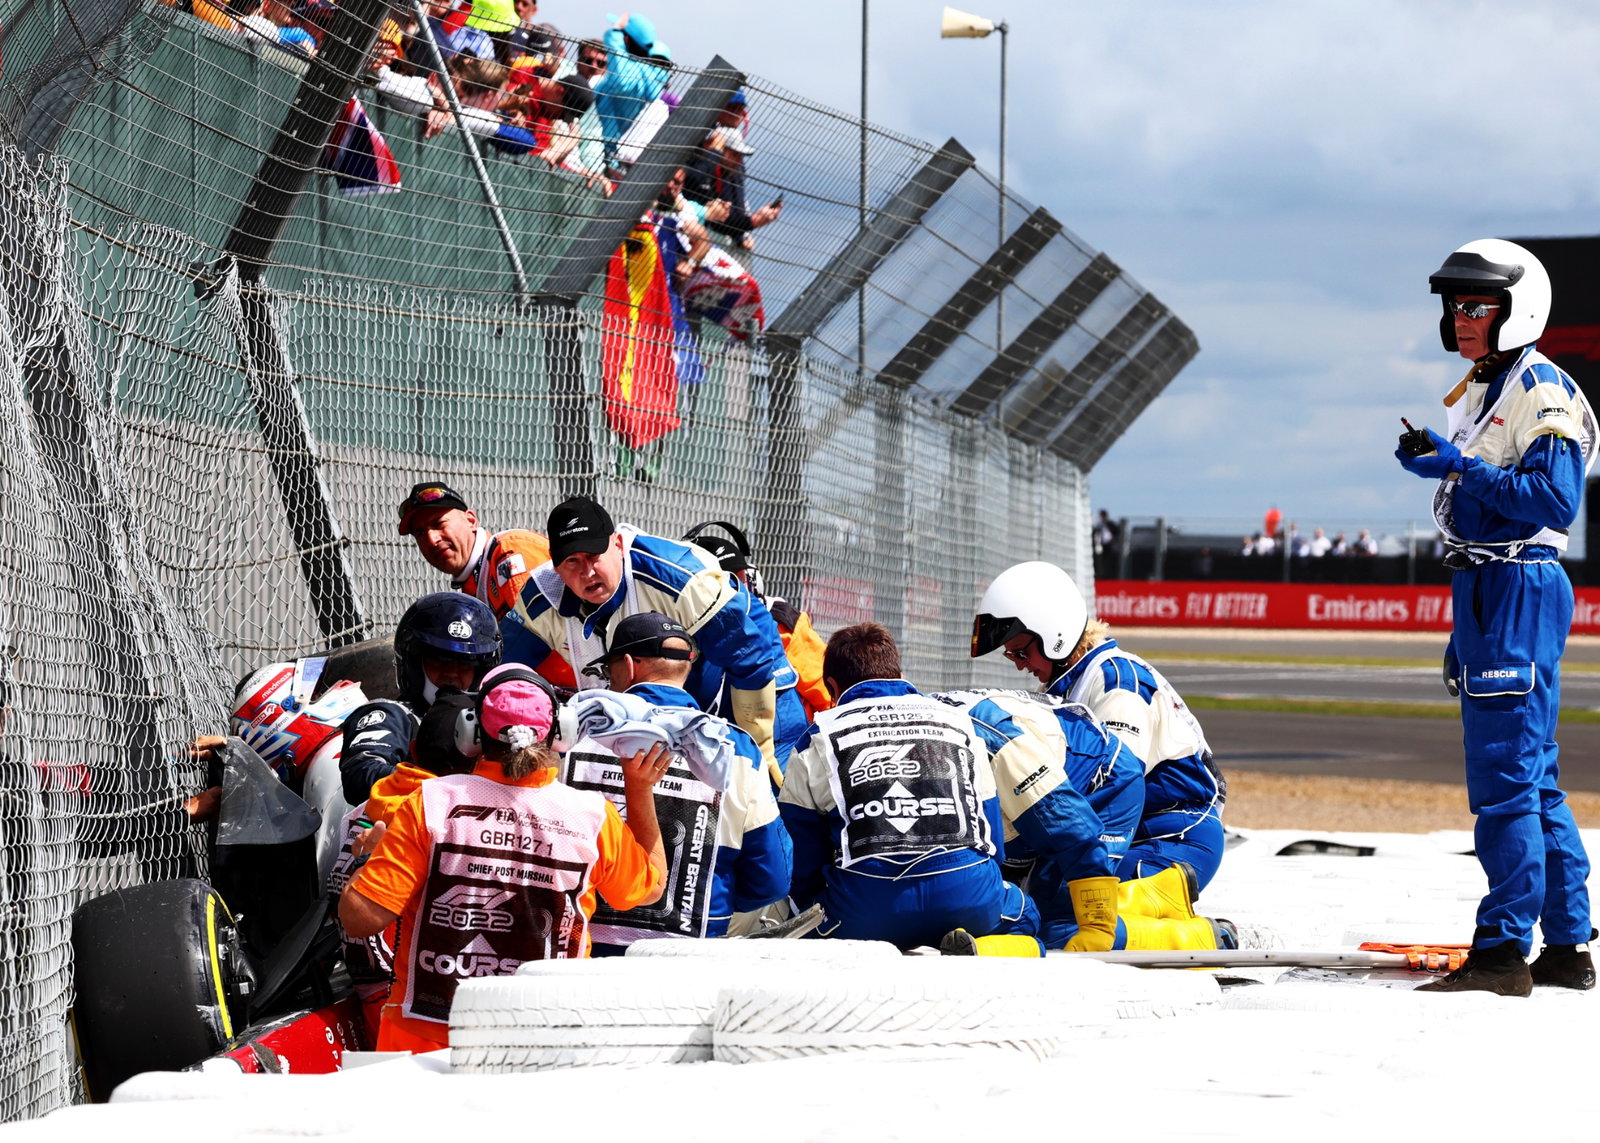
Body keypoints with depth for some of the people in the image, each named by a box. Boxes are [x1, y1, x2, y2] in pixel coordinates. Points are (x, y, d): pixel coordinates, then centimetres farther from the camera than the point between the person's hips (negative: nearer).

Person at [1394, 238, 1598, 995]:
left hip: (1520, 590, -10)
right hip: (1482, 590, 10)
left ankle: (1503, 951, -11)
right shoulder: (1478, 394, 20)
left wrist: (1463, 469, -23)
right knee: (1533, 776, 11)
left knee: (1505, 775, -11)